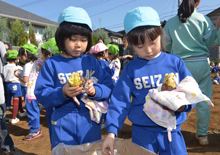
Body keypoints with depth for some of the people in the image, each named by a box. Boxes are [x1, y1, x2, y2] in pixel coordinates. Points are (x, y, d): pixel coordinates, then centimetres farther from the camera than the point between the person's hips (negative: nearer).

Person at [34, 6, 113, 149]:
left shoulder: (91, 61, 2)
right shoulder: (51, 63, -4)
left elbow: (108, 85, -2)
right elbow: (41, 95, -7)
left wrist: (95, 90, -22)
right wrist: (62, 93, -25)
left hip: (90, 121, 2)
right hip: (63, 122, -1)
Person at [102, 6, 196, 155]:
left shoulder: (175, 62, -3)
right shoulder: (131, 69, -7)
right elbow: (119, 100, -8)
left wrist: (184, 104, -19)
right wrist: (111, 132, -15)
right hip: (142, 132, 0)